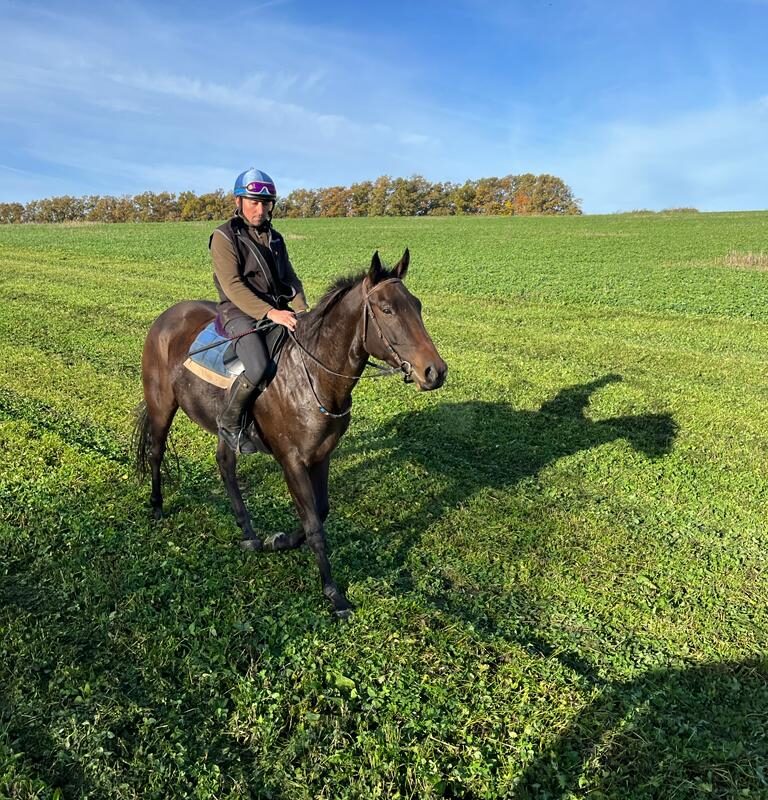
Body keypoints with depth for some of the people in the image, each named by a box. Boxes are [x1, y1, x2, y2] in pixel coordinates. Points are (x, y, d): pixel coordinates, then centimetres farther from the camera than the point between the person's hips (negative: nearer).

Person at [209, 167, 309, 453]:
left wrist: (302, 310, -5)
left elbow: (290, 279, 16)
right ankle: (229, 422, -4)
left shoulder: (274, 238, 17)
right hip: (240, 312, -7)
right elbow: (233, 285, -16)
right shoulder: (224, 237, -4)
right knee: (259, 368, -31)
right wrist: (269, 313, -27)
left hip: (278, 310, 7)